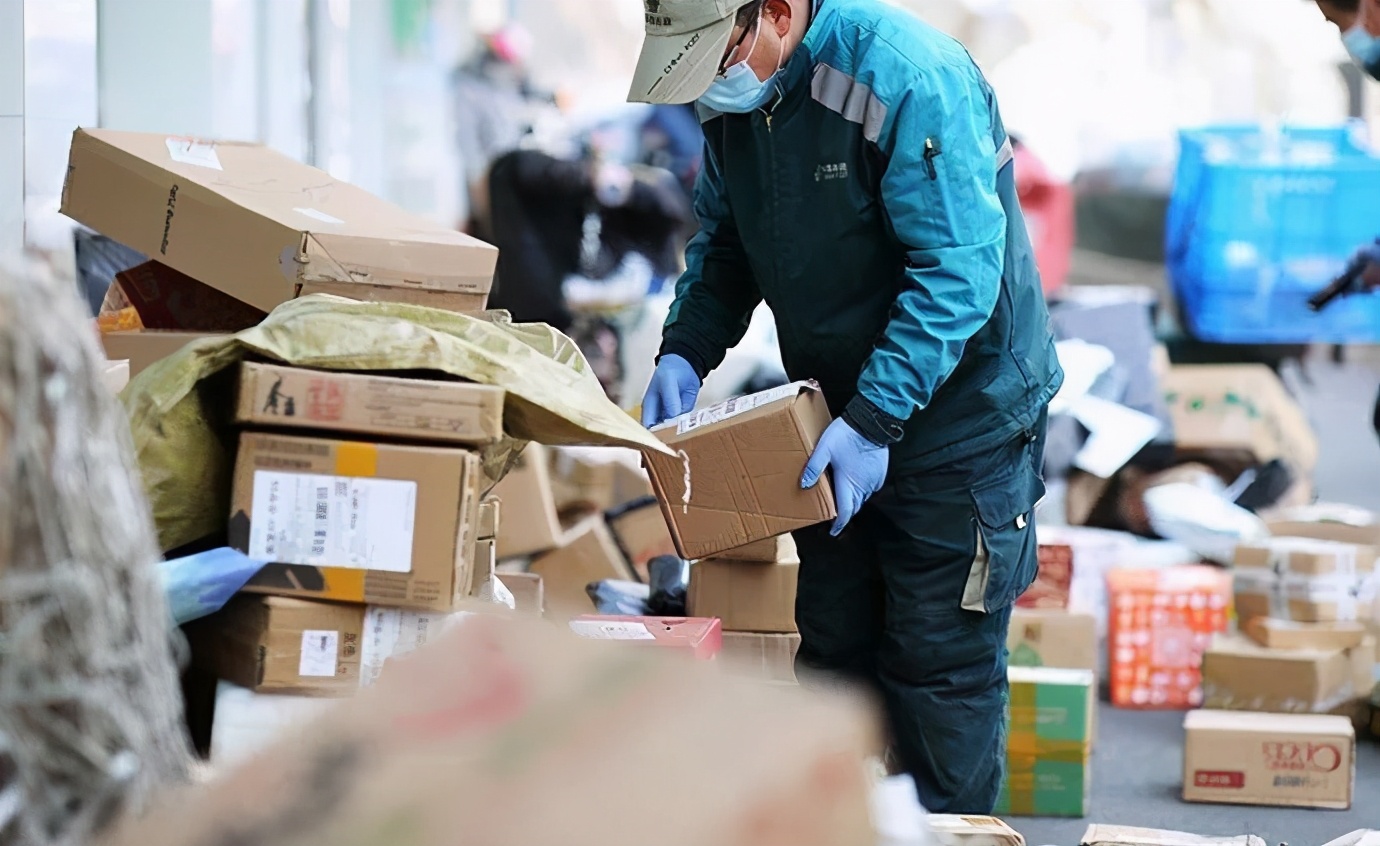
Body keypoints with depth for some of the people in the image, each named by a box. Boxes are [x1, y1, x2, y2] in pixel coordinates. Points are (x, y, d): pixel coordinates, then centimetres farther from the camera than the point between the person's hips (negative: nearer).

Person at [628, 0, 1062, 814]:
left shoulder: (908, 75, -27)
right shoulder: (734, 95, -2)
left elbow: (957, 272, -29)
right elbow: (724, 244, 12)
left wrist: (874, 417, -32)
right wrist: (685, 350, -4)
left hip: (959, 416, -7)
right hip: (841, 418, 7)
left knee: (940, 668, -1)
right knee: (833, 650, 14)